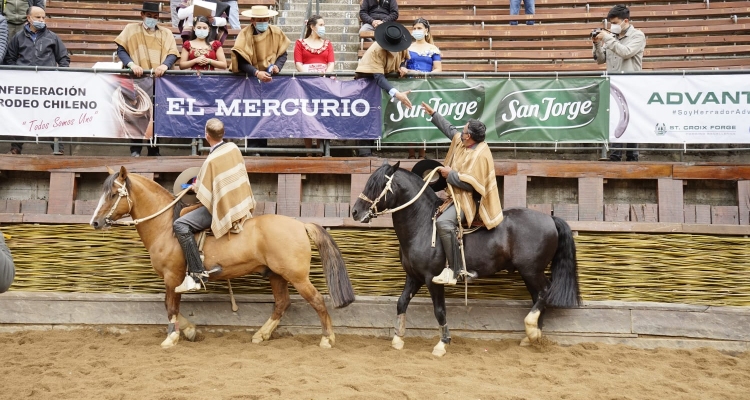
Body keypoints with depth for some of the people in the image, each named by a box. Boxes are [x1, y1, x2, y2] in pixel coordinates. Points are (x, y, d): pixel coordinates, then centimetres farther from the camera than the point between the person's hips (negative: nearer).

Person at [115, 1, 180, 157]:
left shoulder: (166, 33, 13)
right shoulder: (131, 29, 10)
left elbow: (173, 54, 1)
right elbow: (121, 50, 2)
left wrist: (165, 65, -20)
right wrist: (131, 64, -17)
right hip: (137, 80, -1)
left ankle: (154, 151, 10)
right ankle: (135, 149, 8)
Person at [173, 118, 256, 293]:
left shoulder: (211, 160, -20)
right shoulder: (234, 148, 0)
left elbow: (202, 192, -12)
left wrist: (195, 187, 12)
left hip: (222, 207, -9)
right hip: (241, 203, 9)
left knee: (180, 225, -10)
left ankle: (197, 274, -15)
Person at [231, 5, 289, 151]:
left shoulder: (276, 32, -4)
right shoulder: (245, 34, -13)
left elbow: (283, 53, 4)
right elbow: (241, 61, -19)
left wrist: (277, 66, -17)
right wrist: (257, 73, -34)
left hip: (271, 78, 3)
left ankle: (261, 147, 12)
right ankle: (253, 148, 3)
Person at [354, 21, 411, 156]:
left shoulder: (402, 45, -19)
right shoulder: (376, 50, -36)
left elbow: (404, 57, 6)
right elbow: (379, 78, -42)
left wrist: (400, 67, -17)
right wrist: (397, 94, -54)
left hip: (387, 75, 6)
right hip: (367, 77, -6)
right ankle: (365, 150, -19)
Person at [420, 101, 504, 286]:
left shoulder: (480, 155, -22)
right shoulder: (461, 141, 5)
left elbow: (470, 184, -27)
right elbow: (449, 128, 24)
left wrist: (450, 174, -19)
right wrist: (433, 114, 29)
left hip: (467, 199, -11)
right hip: (455, 194, 11)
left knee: (443, 222, -35)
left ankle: (455, 269, -30)